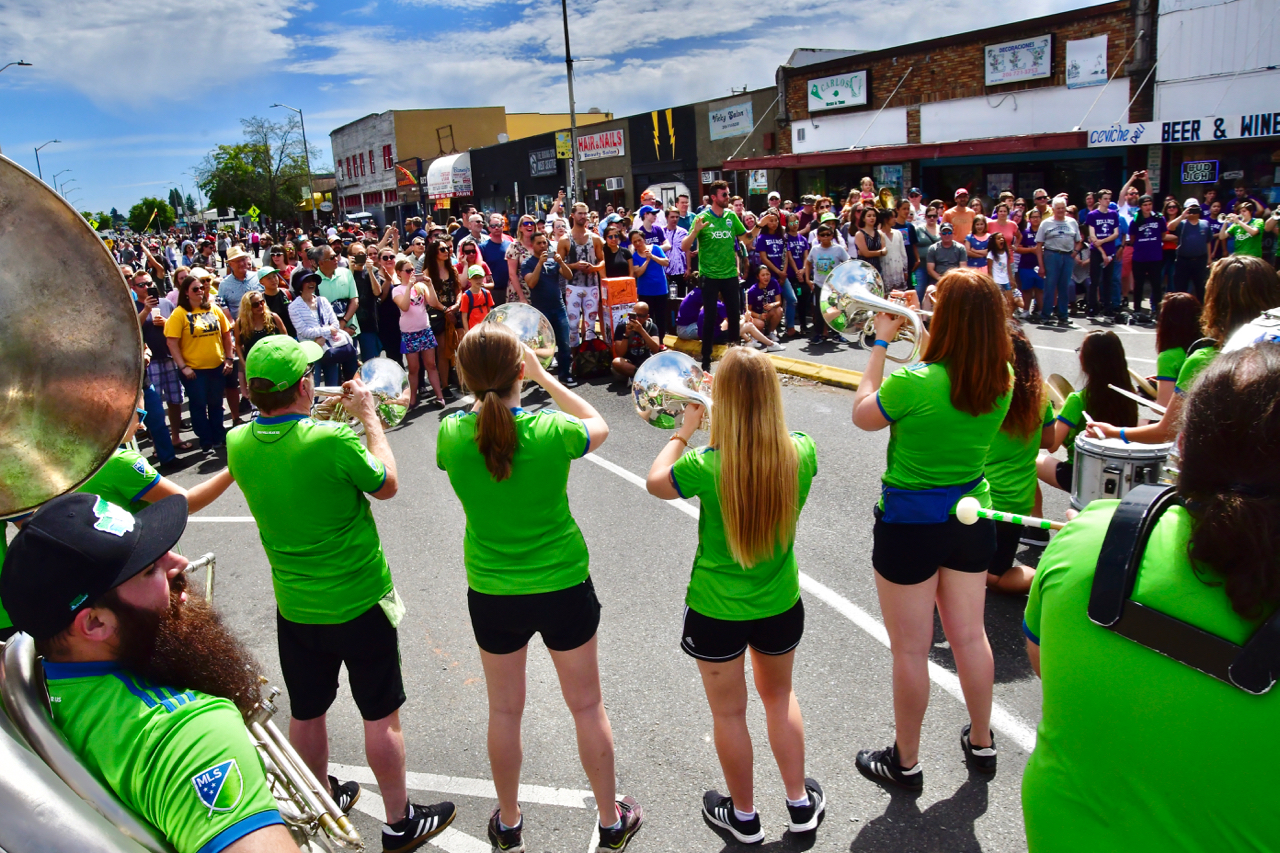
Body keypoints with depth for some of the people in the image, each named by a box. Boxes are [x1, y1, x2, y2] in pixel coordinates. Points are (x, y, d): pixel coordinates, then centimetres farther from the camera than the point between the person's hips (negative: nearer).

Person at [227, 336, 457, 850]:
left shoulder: (238, 444, -8)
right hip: (359, 601, -5)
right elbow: (386, 485, -9)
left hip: (295, 606, 5)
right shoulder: (332, 441, -26)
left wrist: (326, 414, 13)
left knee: (306, 713, 21)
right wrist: (368, 415, -2)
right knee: (381, 716, 11)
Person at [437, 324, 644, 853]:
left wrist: (485, 393, 7)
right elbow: (599, 427, 2)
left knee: (504, 711, 21)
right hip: (563, 587, -2)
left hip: (491, 595, 2)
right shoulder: (552, 431, -21)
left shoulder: (451, 435, -15)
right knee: (587, 706, 17)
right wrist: (544, 377, 2)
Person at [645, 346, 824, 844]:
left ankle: (743, 816, 39)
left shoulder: (708, 466, -27)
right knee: (779, 695, 28)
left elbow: (656, 481, -5)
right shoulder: (802, 453, -18)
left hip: (717, 612, -3)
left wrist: (685, 430, 3)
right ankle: (800, 804, 41)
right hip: (780, 606, 4)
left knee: (729, 713, 19)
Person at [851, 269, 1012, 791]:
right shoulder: (1002, 379, -7)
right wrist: (917, 330, 6)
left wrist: (881, 342, -3)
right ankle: (981, 742, 41)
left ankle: (905, 762, 27)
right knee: (969, 636, 22)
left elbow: (863, 415, -6)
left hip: (909, 525, -5)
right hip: (971, 517, 6)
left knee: (910, 649, 9)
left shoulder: (914, 381, -25)